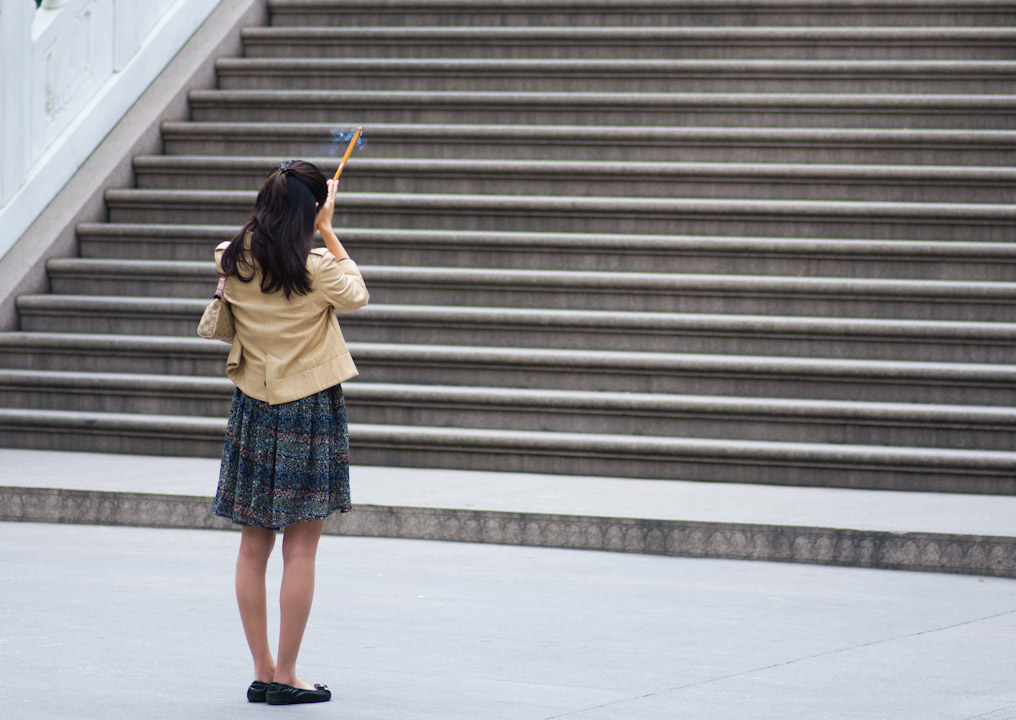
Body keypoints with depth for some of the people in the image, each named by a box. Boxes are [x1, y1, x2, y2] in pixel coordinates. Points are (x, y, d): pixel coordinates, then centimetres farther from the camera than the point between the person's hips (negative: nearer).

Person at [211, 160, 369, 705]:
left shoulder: (232, 261, -1)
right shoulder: (314, 268, -14)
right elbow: (356, 295, 5)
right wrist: (326, 230, 5)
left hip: (252, 411, 5)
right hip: (309, 410, -5)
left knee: (254, 545, 9)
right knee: (300, 548, 1)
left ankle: (262, 672, 13)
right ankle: (285, 677, 3)